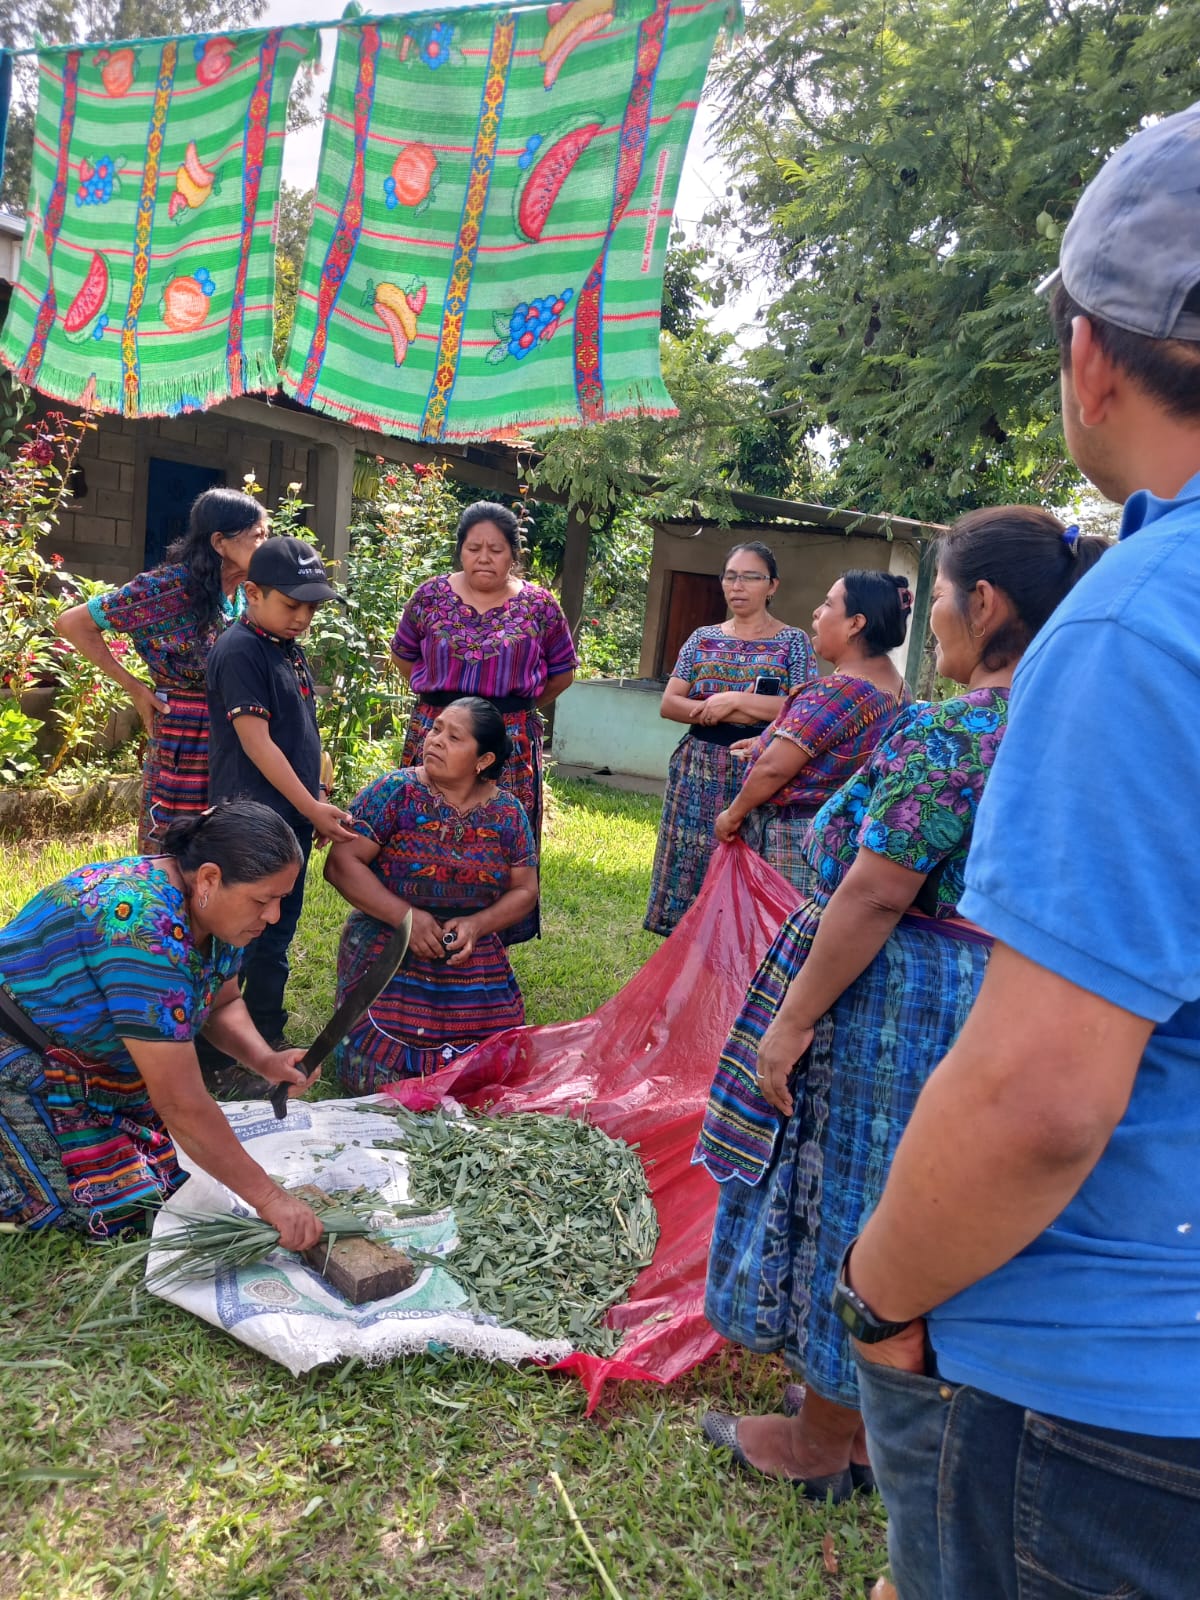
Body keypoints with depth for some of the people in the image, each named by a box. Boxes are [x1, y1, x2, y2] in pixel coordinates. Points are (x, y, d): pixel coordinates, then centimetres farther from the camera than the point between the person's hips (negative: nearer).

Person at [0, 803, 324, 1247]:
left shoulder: (211, 907, -10)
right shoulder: (148, 930, -36)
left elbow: (223, 1004, 6)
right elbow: (182, 1105, -34)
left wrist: (266, 1061, -15)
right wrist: (269, 1199, -29)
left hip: (92, 1058, 9)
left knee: (163, 1172, 2)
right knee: (120, 1211, -14)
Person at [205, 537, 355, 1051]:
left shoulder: (290, 649, 13)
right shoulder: (239, 651, -14)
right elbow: (255, 741, -18)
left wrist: (317, 802, 16)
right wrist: (312, 807, -17)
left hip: (293, 818, 9)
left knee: (277, 936, 16)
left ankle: (268, 1037, 27)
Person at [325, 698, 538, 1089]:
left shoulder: (507, 813, 2)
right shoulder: (395, 791, -7)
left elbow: (524, 890, 6)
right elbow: (341, 863, -12)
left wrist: (476, 925, -13)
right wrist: (406, 917, -20)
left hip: (475, 966, 3)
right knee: (379, 1079, -12)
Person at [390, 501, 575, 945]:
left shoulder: (540, 606, 1)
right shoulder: (431, 597, 3)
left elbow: (561, 674, 11)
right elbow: (403, 655, 17)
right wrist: (440, 698, 13)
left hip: (510, 745, -1)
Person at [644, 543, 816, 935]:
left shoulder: (793, 641, 1)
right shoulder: (703, 638, 10)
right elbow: (669, 704, 2)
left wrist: (734, 699, -16)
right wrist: (727, 712, -12)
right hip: (699, 773, 3)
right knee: (691, 866, 5)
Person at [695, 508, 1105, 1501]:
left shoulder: (952, 733, -22)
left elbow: (875, 895, -23)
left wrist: (793, 1016, -17)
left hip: (893, 1005, -9)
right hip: (995, 1003, 9)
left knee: (847, 1208, 9)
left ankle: (819, 1447, 29)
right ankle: (874, 1422, 41)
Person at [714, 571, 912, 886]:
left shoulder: (837, 690, -22)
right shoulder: (895, 685, 7)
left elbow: (775, 767, -23)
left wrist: (733, 814, -9)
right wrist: (773, 741, 23)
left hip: (795, 839, -9)